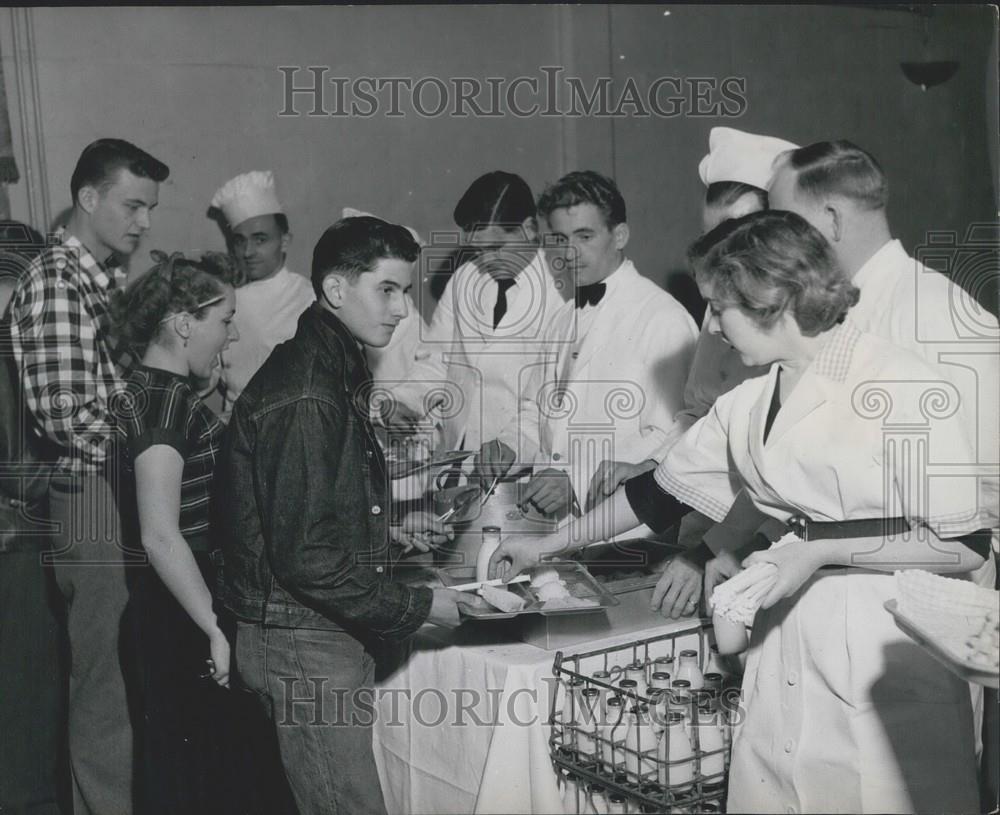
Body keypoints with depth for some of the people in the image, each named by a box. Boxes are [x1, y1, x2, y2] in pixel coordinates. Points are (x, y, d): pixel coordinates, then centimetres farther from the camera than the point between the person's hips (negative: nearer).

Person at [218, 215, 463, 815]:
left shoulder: (338, 371, 12)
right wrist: (417, 607, -17)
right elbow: (304, 556, -23)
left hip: (330, 634, 10)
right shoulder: (302, 395, -21)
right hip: (303, 642, -10)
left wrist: (378, 532, 14)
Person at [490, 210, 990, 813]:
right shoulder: (745, 405, 8)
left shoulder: (899, 384, -12)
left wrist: (817, 551, -16)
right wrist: (546, 548, 21)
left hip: (885, 646, -6)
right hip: (783, 646, 6)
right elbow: (663, 491, 18)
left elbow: (965, 545, -13)